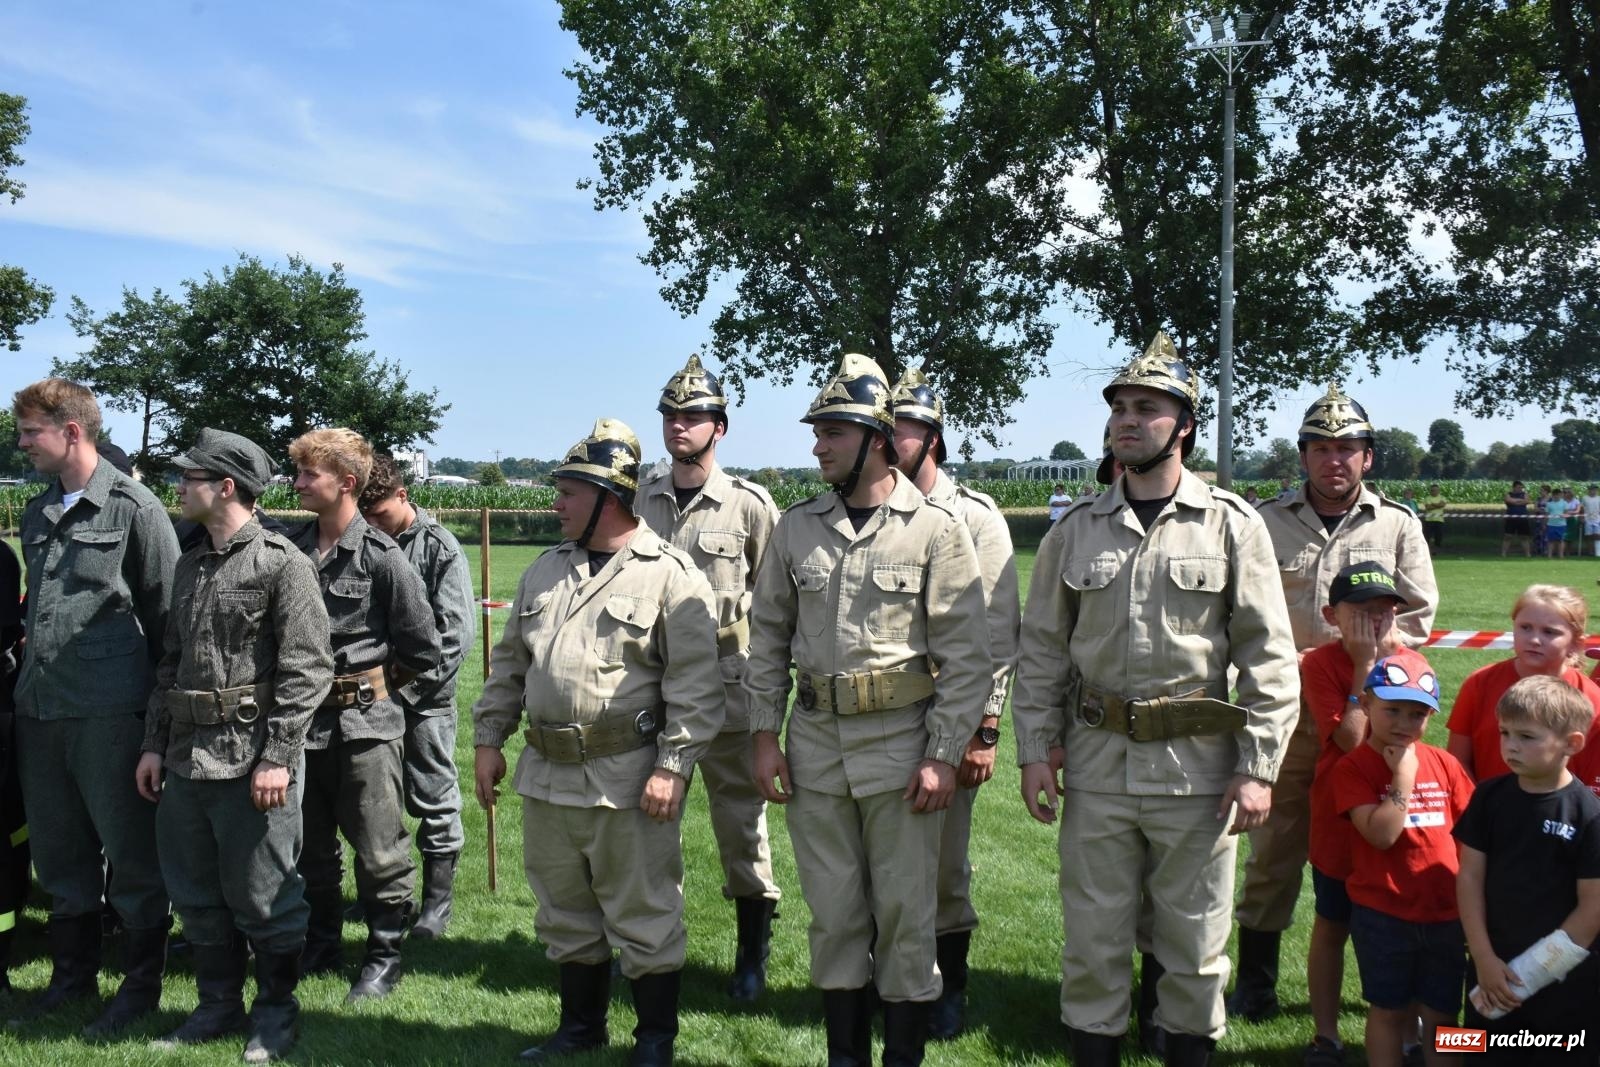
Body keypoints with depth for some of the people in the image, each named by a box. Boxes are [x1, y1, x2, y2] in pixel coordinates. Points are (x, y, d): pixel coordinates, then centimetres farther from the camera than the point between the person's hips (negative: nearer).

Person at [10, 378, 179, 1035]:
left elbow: (167, 613, -6)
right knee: (58, 852, 16)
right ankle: (73, 971, 32)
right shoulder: (36, 515, 14)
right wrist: (33, 669, 18)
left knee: (132, 854, 3)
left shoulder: (134, 508, -8)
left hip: (110, 710, -7)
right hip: (38, 709, 7)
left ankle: (141, 985, 17)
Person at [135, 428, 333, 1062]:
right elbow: (170, 663, 20)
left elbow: (308, 669, -15)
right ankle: (219, 1005, 31)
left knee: (261, 897, 3)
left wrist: (277, 756, -18)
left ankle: (276, 1011, 21)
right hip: (186, 760, 8)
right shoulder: (190, 567, 15)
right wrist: (154, 744, 14)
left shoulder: (283, 563, -10)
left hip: (249, 763, -8)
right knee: (196, 894, 16)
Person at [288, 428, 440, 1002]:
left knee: (378, 848, 3)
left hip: (364, 722, -5)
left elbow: (422, 649, -7)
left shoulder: (383, 556, -10)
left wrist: (371, 685, 3)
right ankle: (320, 944, 34)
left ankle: (384, 955, 18)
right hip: (303, 720, 6)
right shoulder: (292, 549, 4)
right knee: (309, 844, 17)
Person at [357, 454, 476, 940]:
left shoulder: (440, 547, -7)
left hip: (424, 699, -4)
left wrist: (408, 685, -14)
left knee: (434, 800, 3)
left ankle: (438, 900, 16)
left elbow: (456, 632, -11)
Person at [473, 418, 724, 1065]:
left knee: (644, 916, 6)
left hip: (628, 780, -7)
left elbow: (695, 687, -14)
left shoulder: (672, 577, -10)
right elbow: (509, 664, 18)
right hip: (546, 775, 7)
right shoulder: (544, 572, 12)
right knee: (564, 914, 19)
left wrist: (673, 767, -19)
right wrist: (487, 739, 13)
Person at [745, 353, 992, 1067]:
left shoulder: (937, 530, -6)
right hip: (814, 740, 4)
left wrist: (943, 756, -11)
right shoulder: (797, 527, 6)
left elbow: (965, 657, -7)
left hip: (901, 740, -4)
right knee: (832, 912, 13)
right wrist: (765, 734, 5)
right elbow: (768, 638, 10)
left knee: (905, 914, 6)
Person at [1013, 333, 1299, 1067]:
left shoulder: (1233, 525, -2)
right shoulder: (1075, 530, 5)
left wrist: (1258, 768, -7)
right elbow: (1041, 648, 7)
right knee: (1092, 937, 12)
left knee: (1194, 939, 12)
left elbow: (1269, 656, -2)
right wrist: (1035, 748, 1)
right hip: (1096, 761, 2)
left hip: (1197, 763, -2)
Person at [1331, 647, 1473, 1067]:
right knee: (1387, 1011, 12)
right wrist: (1404, 776, -20)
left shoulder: (1444, 763, 1)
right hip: (1382, 914, -3)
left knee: (1443, 1015, 13)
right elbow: (1380, 834, -22)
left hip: (1446, 912, 3)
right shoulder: (1353, 766, -11)